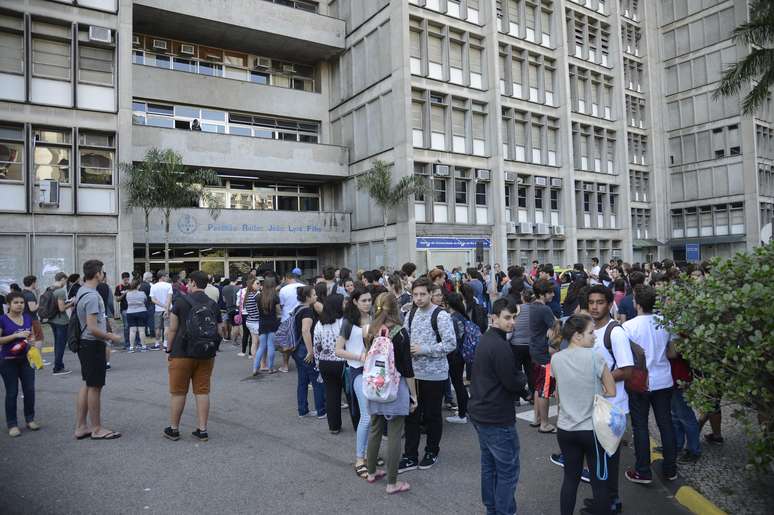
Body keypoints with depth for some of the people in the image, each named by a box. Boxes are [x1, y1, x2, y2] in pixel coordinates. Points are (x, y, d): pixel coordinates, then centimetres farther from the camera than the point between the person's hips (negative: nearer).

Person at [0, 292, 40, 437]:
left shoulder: (28, 318, 5)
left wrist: (30, 339, -3)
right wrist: (16, 335, -21)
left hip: (26, 358, 4)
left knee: (29, 390, 5)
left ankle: (30, 419, 20)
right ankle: (12, 424, 13)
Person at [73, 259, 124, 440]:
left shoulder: (82, 291, 10)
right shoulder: (92, 296, -22)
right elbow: (92, 328, -25)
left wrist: (106, 334, 19)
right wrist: (111, 337, -12)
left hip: (85, 344, 10)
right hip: (94, 345, -10)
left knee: (86, 385, 17)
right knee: (94, 387, 0)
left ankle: (81, 427, 25)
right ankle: (96, 429, 11)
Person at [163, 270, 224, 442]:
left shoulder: (181, 301, -6)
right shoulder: (213, 304, 4)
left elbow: (172, 329, -6)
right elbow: (219, 331, 5)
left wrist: (169, 349, 6)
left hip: (182, 353, -3)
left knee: (178, 392, 9)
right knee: (202, 391, 8)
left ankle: (173, 429, 20)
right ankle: (202, 430, 12)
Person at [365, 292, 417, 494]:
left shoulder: (371, 331, 0)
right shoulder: (399, 332, -14)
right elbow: (407, 368, -12)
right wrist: (413, 395, -3)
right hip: (395, 387, -5)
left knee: (375, 430, 19)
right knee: (394, 436, 4)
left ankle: (372, 472, 33)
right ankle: (392, 483, 12)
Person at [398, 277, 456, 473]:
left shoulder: (441, 315, -13)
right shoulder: (411, 314, 8)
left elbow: (451, 344, -18)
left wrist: (423, 349, -20)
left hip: (434, 374, -5)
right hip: (413, 372, 6)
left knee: (432, 414, 9)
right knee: (411, 414, 8)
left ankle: (432, 452, 28)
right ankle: (410, 457, 18)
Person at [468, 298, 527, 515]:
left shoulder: (484, 340, 9)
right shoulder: (500, 346, -22)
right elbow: (513, 383, -19)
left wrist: (517, 378, 2)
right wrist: (523, 379, 1)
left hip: (480, 412, 10)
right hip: (497, 417, -10)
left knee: (489, 463, 19)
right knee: (508, 469, 1)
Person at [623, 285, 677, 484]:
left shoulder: (629, 326, -18)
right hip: (664, 381, 4)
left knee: (640, 427, 7)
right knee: (666, 424, 15)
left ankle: (643, 472, 15)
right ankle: (670, 469, 28)